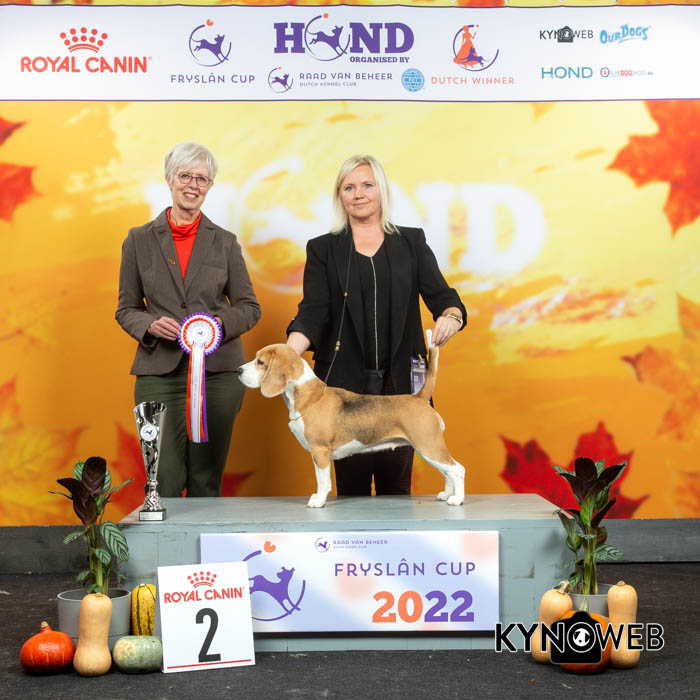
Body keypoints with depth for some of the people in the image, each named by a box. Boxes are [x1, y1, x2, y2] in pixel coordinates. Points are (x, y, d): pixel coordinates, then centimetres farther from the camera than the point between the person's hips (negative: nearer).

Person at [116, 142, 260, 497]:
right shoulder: (140, 240, 6)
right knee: (164, 482, -6)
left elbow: (249, 307, 9)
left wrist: (220, 322, -11)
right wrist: (150, 325, -12)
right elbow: (126, 308, 10)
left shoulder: (225, 242, 8)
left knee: (207, 481, 4)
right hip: (159, 373, -1)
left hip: (218, 371, 1)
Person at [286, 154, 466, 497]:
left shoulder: (412, 242, 10)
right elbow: (313, 313, -2)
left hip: (399, 381, 1)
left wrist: (450, 317, -22)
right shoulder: (323, 249, 8)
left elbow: (440, 294, 2)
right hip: (345, 381, 0)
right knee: (351, 482, 0)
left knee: (396, 480, 0)